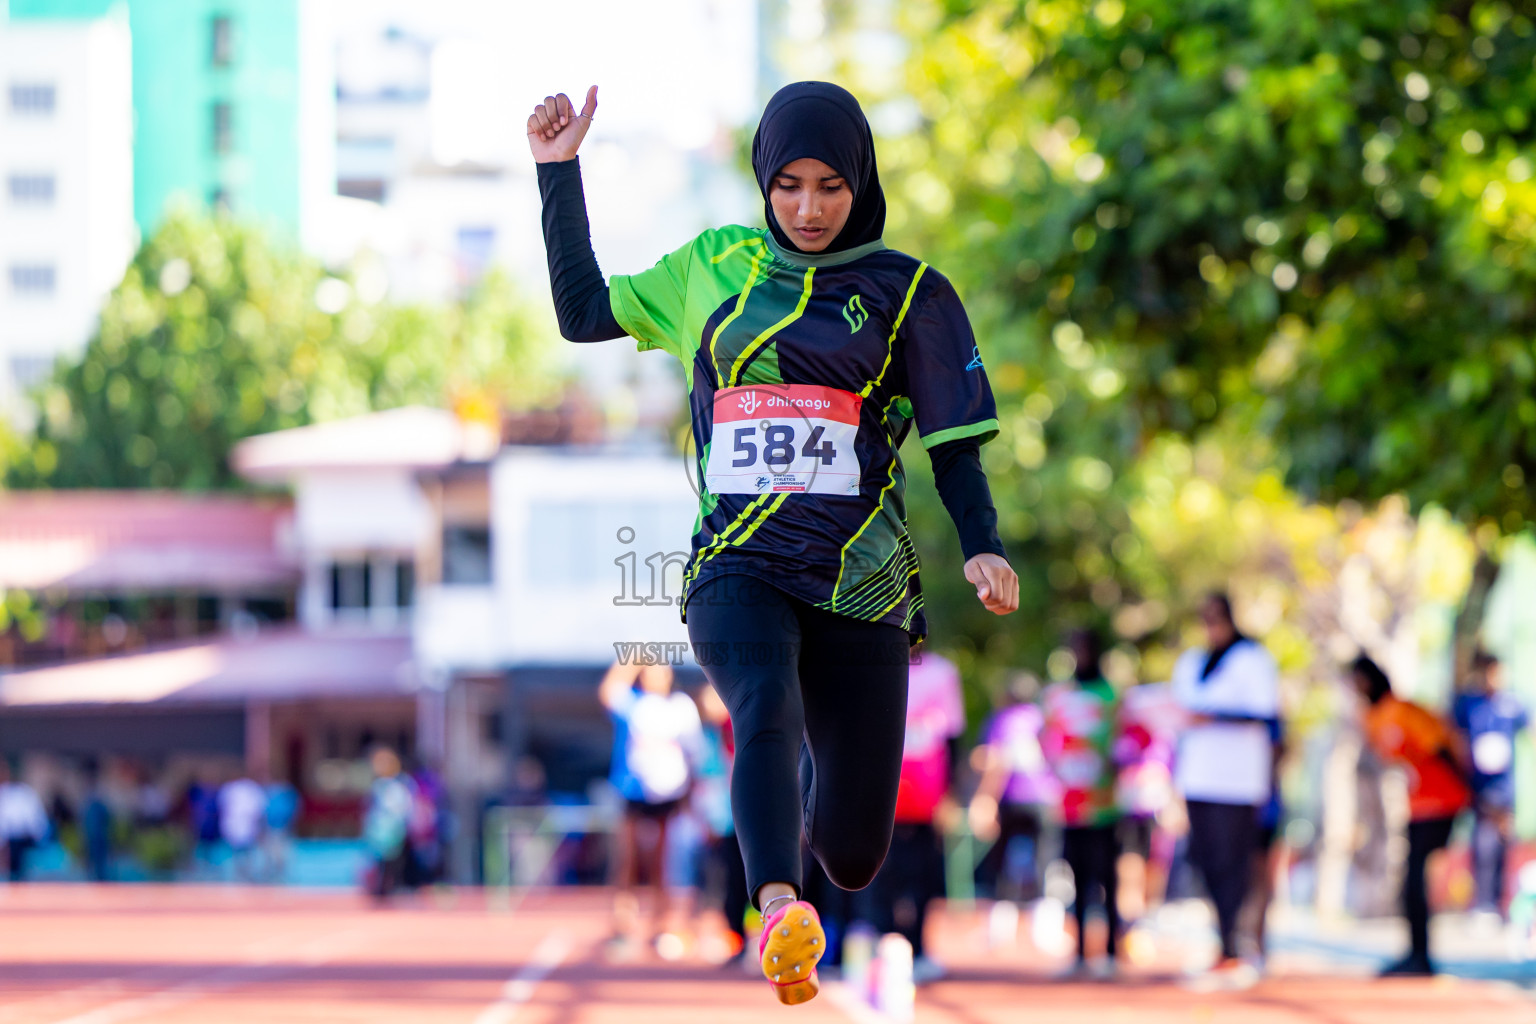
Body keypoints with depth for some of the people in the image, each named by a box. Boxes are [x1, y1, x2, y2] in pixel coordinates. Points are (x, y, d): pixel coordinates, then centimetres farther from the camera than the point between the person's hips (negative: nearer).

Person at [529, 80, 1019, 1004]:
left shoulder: (908, 294, 8)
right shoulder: (714, 268, 13)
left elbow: (954, 444, 7)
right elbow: (584, 312, 21)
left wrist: (982, 548, -10)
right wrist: (559, 170, 15)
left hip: (859, 582, 0)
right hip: (740, 570, 0)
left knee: (852, 858, 2)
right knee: (768, 710, -35)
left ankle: (820, 793, 39)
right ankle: (779, 913, -56)